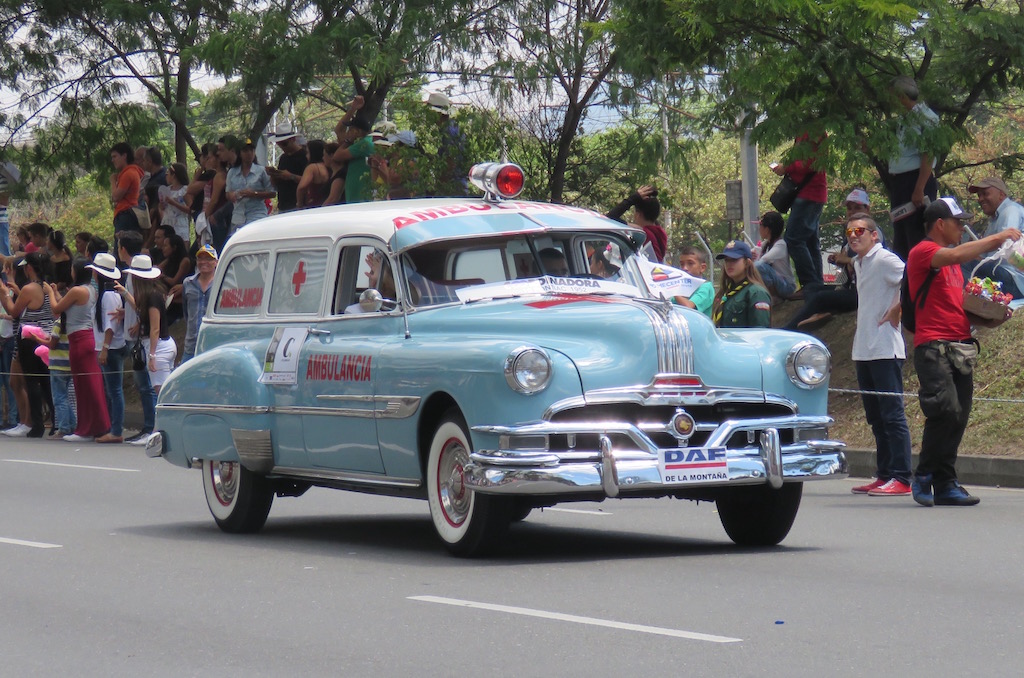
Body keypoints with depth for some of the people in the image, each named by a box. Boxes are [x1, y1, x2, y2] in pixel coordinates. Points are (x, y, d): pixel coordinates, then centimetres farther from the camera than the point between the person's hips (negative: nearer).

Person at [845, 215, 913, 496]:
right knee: (876, 418, 11)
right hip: (863, 351, 9)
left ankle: (901, 478, -9)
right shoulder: (859, 264, 17)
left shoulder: (885, 260, -11)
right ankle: (884, 475, 15)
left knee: (892, 415, -8)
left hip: (885, 349, -9)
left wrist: (896, 312, -15)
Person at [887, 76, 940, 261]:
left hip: (917, 180, -9)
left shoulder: (925, 117, -9)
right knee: (900, 240, 11)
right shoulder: (904, 118, 17)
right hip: (898, 181, 9)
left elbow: (928, 155, -16)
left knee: (917, 239, -10)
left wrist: (919, 189, -21)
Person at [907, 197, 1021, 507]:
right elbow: (957, 255, -20)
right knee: (946, 410, -19)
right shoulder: (922, 252, -3)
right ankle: (923, 477, -8)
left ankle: (945, 485, 4)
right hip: (934, 346, -9)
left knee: (957, 418, 2)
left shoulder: (951, 261, 26)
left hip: (961, 347, 9)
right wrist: (996, 238, -13)